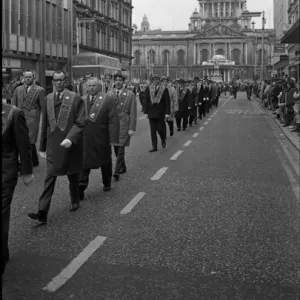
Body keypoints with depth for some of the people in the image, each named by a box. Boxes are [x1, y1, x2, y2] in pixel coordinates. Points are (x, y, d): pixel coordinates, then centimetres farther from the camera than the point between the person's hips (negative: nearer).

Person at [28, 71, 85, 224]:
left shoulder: (75, 98, -6)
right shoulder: (48, 99, 6)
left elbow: (80, 123, -10)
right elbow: (45, 124, 11)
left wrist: (70, 138, -24)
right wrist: (42, 146, 13)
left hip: (70, 145, -2)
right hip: (53, 145, 2)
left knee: (73, 176, 14)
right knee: (49, 178, -3)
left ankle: (75, 201, 37)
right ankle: (42, 212, -6)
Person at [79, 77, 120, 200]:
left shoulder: (108, 99, -6)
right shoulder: (82, 100, 5)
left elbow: (113, 120, -10)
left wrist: (113, 138, -16)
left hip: (102, 139, -1)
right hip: (84, 138, 2)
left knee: (105, 161, 15)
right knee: (84, 162, -4)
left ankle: (107, 184, 35)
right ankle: (81, 188, -1)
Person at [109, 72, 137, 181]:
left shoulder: (130, 95, -4)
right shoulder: (109, 93, 6)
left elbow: (133, 113, -5)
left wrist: (132, 128, -10)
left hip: (124, 125, -4)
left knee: (121, 148, -8)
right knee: (116, 148, 11)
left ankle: (117, 172, -3)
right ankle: (123, 168, 28)